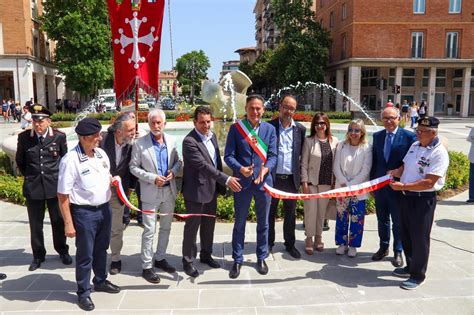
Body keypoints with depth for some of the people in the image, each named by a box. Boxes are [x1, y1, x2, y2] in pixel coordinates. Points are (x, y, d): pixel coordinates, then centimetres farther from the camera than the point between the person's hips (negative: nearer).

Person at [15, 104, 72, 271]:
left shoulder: (59, 136, -6)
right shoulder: (24, 137, -4)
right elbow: (19, 161, 10)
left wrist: (59, 176, 6)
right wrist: (29, 176, 10)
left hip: (55, 185, -1)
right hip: (33, 187, 1)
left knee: (58, 221, 12)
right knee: (35, 224, 10)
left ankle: (63, 251, 31)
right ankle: (38, 255, 27)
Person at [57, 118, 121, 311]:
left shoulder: (101, 154, 2)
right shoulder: (70, 160, -19)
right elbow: (63, 195, -16)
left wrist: (112, 179, -5)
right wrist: (68, 223, -16)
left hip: (105, 208, 7)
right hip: (84, 212, -6)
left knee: (101, 249, 22)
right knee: (85, 255, 7)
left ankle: (100, 281, 41)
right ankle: (83, 293, 25)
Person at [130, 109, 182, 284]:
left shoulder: (171, 141, 2)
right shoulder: (140, 143, -10)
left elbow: (178, 161, 10)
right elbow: (134, 167, -7)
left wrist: (174, 171, -12)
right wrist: (153, 178, -18)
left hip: (169, 191, 5)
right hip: (150, 193, -4)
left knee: (166, 228, 17)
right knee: (149, 231, 1)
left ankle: (160, 258, 34)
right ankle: (147, 267, 14)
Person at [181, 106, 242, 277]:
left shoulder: (212, 136, 6)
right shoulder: (189, 141, -20)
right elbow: (203, 165, -27)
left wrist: (220, 185, 11)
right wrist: (226, 179, -29)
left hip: (212, 189, 8)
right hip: (196, 191, -7)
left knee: (209, 224, 19)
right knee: (192, 226, 6)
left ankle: (206, 254, 36)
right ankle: (188, 261, 21)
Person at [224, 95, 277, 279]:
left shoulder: (270, 129, 3)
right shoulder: (236, 128, -3)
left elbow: (273, 155, 0)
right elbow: (228, 155, -5)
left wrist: (265, 169, -20)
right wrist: (240, 169, -23)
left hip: (264, 181, 2)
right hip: (242, 181, -2)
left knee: (263, 223, 14)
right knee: (240, 223, 9)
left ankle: (261, 258, 32)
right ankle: (237, 260, 24)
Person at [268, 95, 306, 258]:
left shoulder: (300, 129, 4)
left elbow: (302, 153, 9)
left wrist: (302, 177, 5)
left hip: (291, 179, 2)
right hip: (272, 177, -2)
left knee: (290, 213, 13)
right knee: (270, 213, 10)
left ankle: (290, 244, 28)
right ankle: (268, 243, 26)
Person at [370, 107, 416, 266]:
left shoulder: (409, 136, -9)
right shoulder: (377, 136, 5)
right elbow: (374, 160, 9)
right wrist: (372, 183, 7)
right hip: (380, 185, 4)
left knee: (398, 221, 9)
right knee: (382, 219, 17)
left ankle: (398, 252, 25)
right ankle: (383, 247, 33)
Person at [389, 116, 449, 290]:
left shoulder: (439, 153, -18)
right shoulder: (414, 145, 7)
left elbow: (428, 183, -23)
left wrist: (403, 186, -24)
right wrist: (397, 172, -4)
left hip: (423, 199, -8)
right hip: (406, 196, 8)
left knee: (419, 238, 4)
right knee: (405, 234, 18)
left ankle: (418, 276, 20)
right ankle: (410, 267, 37)